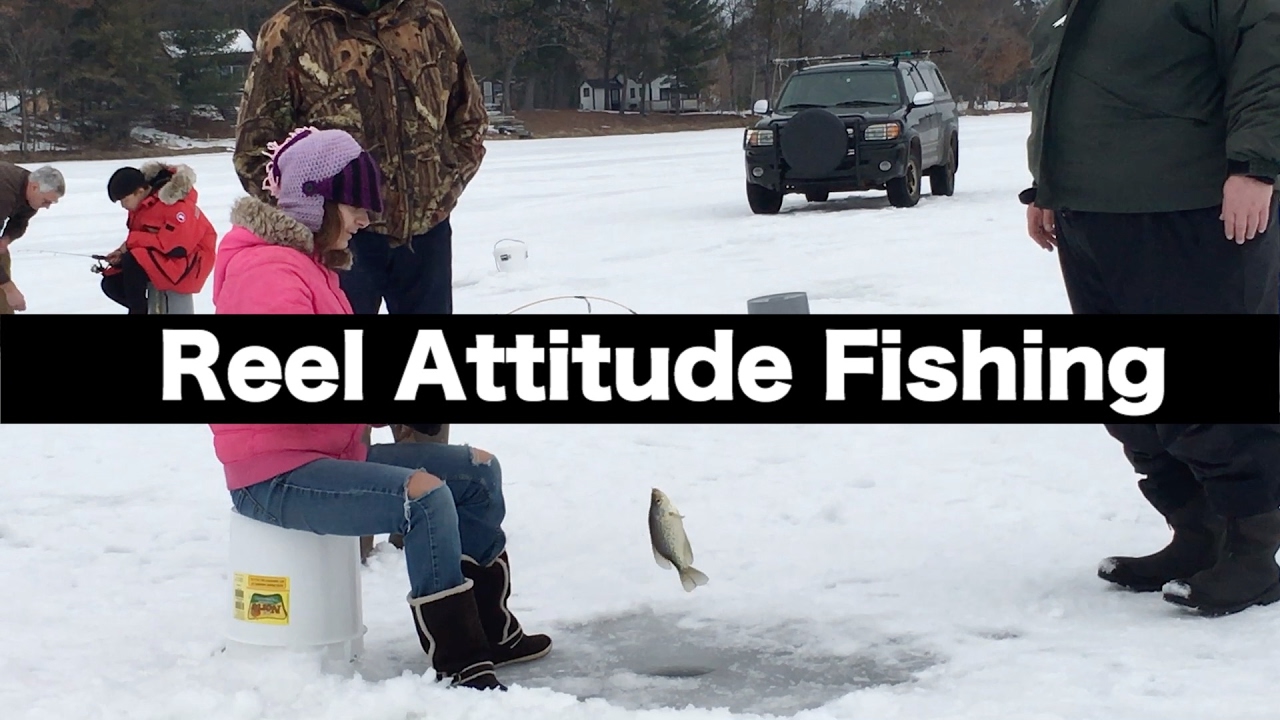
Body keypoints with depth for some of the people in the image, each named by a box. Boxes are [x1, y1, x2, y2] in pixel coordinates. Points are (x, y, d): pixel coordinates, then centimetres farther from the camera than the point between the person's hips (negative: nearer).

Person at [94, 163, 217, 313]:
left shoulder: (176, 204, -25)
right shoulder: (141, 203, 2)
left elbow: (177, 246, -30)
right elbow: (141, 239, 13)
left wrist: (132, 241, -23)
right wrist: (121, 253, -8)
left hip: (186, 262, -9)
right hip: (157, 259, 9)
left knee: (132, 262, -30)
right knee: (112, 283, 2)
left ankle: (138, 310, -17)